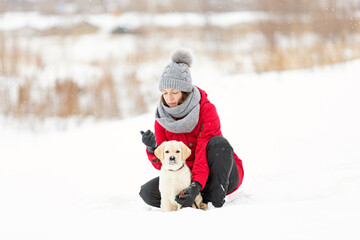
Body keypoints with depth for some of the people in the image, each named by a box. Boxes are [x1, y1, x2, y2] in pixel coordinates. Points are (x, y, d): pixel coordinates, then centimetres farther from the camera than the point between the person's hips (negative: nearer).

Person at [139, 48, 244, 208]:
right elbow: (162, 164, -3)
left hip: (224, 174, -4)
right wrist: (152, 148, -26)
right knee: (147, 192, -18)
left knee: (218, 143, -34)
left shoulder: (206, 109, -16)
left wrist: (196, 185, -42)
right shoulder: (162, 116, -2)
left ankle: (216, 201, -28)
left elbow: (204, 152, -26)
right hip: (185, 175, 4)